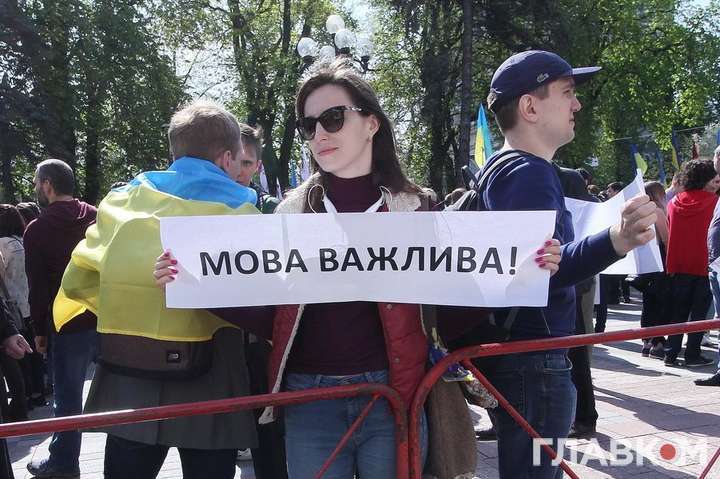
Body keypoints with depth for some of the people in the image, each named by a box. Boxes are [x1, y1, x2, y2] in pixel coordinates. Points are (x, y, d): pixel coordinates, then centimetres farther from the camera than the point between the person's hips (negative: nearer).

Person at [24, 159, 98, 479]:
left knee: (67, 395, 7)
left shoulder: (37, 230, -8)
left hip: (67, 325, -4)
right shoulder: (97, 218, 3)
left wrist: (39, 330, 3)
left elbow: (38, 288, -7)